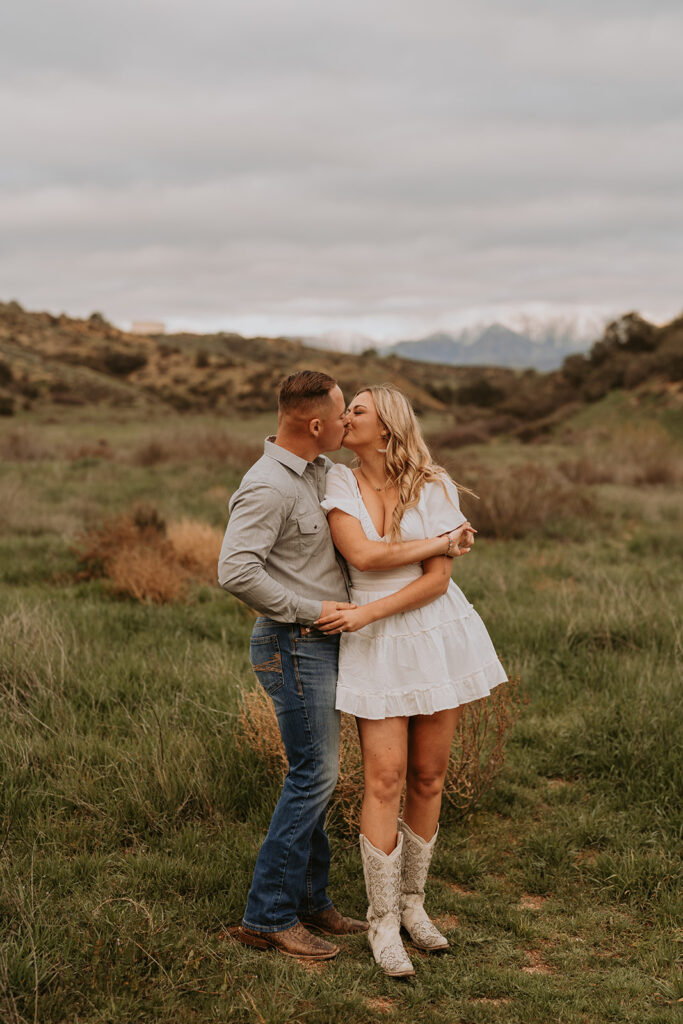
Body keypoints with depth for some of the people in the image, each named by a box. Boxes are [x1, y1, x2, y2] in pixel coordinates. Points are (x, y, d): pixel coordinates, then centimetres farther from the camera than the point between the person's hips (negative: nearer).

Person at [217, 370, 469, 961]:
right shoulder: (268, 486, -19)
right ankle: (268, 916, 0)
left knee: (317, 773, 13)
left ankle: (310, 899, 24)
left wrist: (442, 539, 11)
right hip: (294, 646, -9)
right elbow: (236, 569, -29)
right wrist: (309, 610, -22)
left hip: (322, 643, 10)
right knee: (314, 774, -8)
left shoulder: (320, 470, 11)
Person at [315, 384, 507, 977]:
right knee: (385, 780, -7)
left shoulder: (435, 488, -5)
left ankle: (412, 902, 25)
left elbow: (436, 579, -10)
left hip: (440, 637, 1)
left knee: (428, 778, 8)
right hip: (377, 649, -1)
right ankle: (383, 922, 5)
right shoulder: (337, 483, -2)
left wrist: (366, 614, -17)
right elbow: (361, 555, -16)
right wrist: (447, 541, -9)